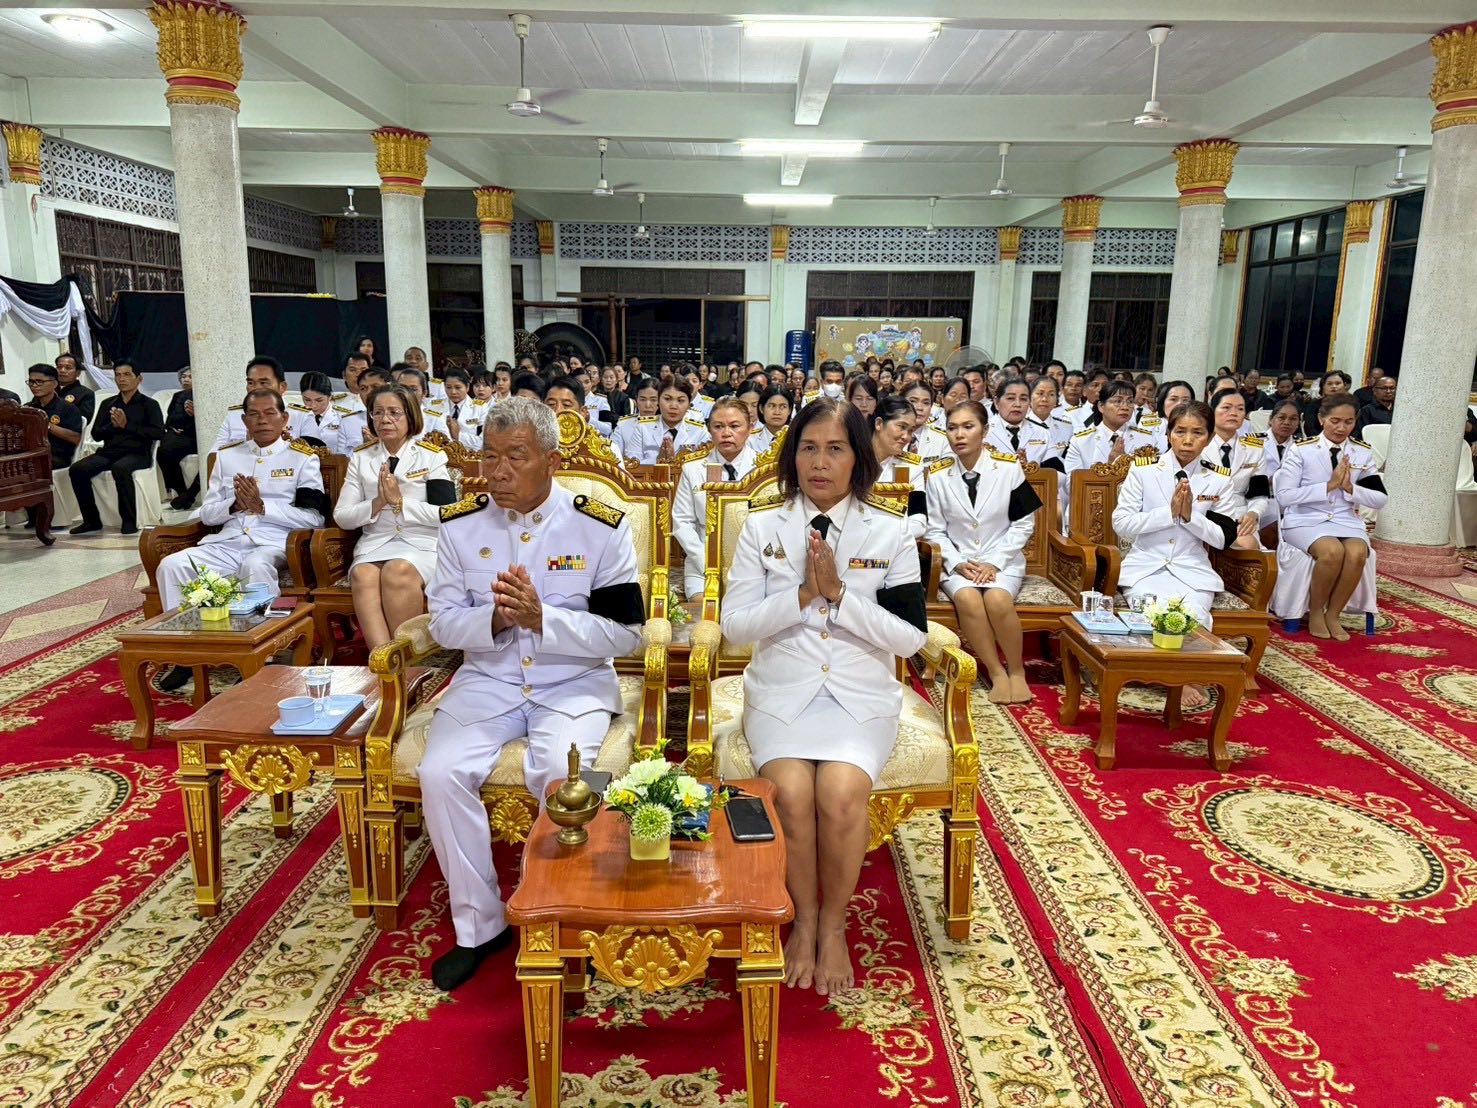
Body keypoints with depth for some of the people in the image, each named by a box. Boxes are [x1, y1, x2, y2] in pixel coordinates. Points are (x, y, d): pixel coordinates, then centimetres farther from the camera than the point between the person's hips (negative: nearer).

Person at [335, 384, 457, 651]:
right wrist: (377, 503, -6)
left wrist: (401, 502, -9)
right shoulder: (360, 458, 17)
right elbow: (342, 517, 11)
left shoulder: (432, 456, 8)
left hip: (423, 544, -2)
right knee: (362, 574, -31)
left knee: (398, 570, -35)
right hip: (374, 544, 3)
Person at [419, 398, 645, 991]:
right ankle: (479, 925, 1)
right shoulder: (460, 523, 1)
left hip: (575, 682, -3)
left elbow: (625, 632, -9)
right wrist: (494, 619, -19)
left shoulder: (602, 526, -8)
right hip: (487, 679, 3)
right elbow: (443, 623, 4)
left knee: (559, 774, -30)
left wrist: (542, 618, -23)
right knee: (441, 773, -21)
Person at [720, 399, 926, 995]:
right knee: (791, 793, -25)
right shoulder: (763, 525, 2)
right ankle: (803, 919, 3)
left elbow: (911, 637, -6)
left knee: (841, 794, -26)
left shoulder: (890, 532, 0)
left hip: (862, 695, 0)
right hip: (781, 691, 1)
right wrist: (804, 594, -17)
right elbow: (735, 624, -4)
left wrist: (839, 594, -17)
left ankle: (834, 924, 2)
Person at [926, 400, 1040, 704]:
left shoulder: (1009, 468, -3)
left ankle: (1017, 670, -9)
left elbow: (1023, 524, -1)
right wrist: (958, 563, -13)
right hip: (957, 562, 1)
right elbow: (935, 530, 3)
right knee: (967, 599, -32)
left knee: (998, 599, -32)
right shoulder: (938, 475, -1)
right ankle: (996, 672, -15)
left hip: (1002, 561, -1)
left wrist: (994, 562, -11)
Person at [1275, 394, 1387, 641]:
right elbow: (1284, 496, -12)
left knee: (1357, 554, -30)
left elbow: (1380, 500, 7)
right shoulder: (1301, 450, -4)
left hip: (1347, 520, 3)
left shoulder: (1363, 453, 8)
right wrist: (1329, 485, -16)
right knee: (1333, 551, -34)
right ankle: (1315, 612, -8)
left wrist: (1350, 487, -11)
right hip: (1305, 519, -3)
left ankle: (1332, 615, -9)